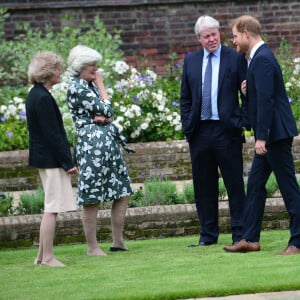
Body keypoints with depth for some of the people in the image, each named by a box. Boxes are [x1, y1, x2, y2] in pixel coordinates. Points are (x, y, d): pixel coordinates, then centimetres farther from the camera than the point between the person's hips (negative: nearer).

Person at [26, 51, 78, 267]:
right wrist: (68, 162, -16)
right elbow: (52, 134, -20)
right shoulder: (43, 98, -18)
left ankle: (43, 255, 18)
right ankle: (47, 257, -3)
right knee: (52, 208, -6)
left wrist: (66, 160, 17)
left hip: (43, 158, 10)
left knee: (51, 208, 14)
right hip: (51, 159, -10)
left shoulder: (35, 95, 12)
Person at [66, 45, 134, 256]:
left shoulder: (91, 85, 15)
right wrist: (101, 86, -1)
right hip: (92, 144, -9)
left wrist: (104, 118, -10)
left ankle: (118, 242, 16)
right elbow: (105, 110, -12)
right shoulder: (76, 88, -11)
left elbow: (109, 113, 13)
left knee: (123, 192, 9)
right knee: (92, 199, -2)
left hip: (109, 142, 9)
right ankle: (93, 247, 4)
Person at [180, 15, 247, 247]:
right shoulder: (191, 61, 11)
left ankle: (240, 234, 5)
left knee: (235, 184, 0)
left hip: (227, 130, -4)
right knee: (204, 186, 8)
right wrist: (187, 126, 5)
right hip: (200, 131, 4)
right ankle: (208, 234, 15)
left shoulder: (235, 58, 0)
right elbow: (185, 98, 14)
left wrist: (243, 123, -12)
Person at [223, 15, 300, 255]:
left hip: (276, 133, -11)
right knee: (255, 185, 13)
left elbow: (266, 99, -23)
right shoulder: (260, 57, 16)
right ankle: (250, 239, 18)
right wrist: (248, 91, 2)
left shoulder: (262, 59, -17)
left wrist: (261, 137, -24)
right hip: (269, 135, 11)